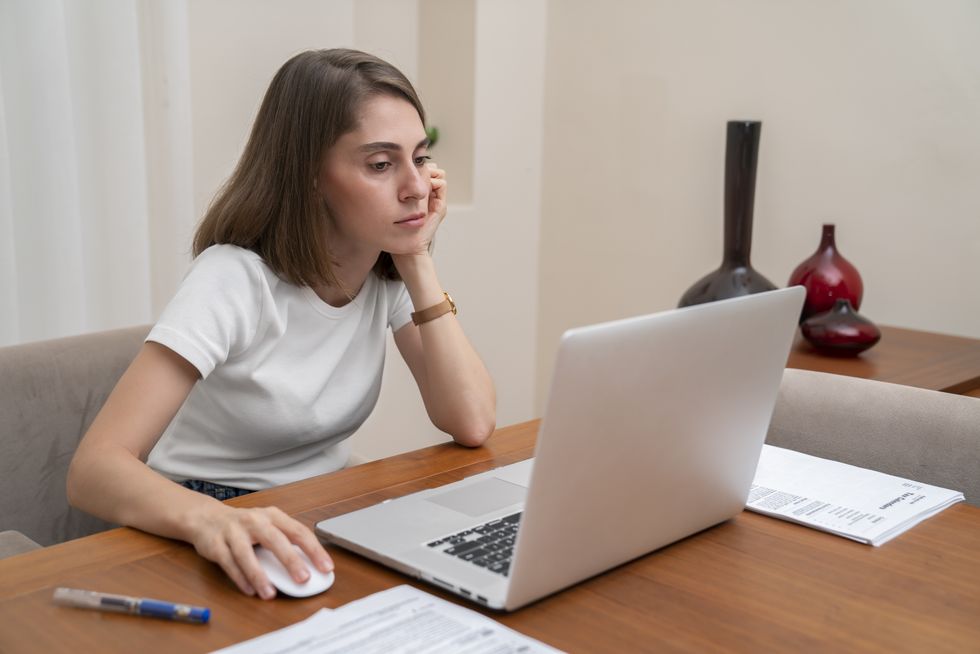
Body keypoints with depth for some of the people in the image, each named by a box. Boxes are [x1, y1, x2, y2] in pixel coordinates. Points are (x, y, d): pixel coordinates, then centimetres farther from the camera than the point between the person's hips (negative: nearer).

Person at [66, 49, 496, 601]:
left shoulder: (391, 276, -4)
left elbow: (473, 424, -14)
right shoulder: (236, 280, -20)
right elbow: (95, 468, -28)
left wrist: (418, 264, -17)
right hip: (230, 552, -4)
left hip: (324, 524, 5)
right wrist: (209, 518, -48)